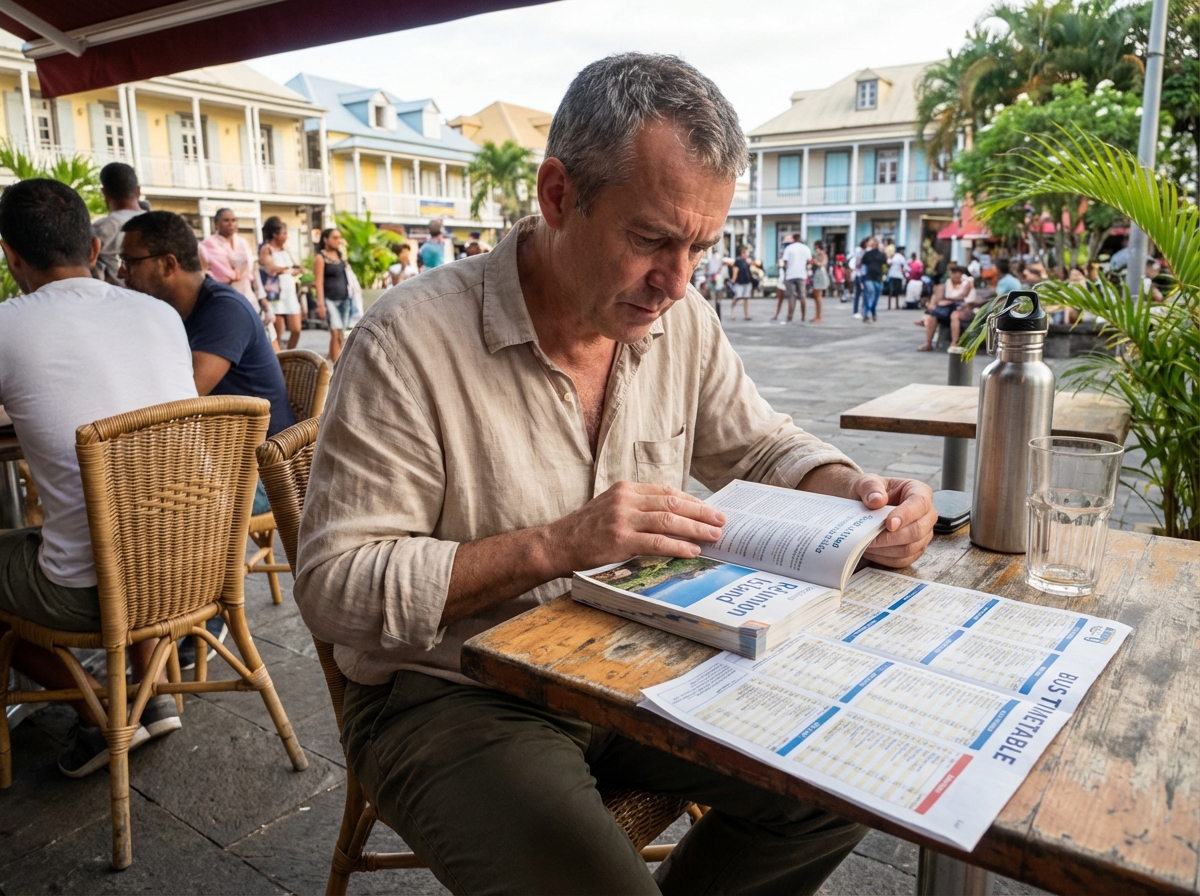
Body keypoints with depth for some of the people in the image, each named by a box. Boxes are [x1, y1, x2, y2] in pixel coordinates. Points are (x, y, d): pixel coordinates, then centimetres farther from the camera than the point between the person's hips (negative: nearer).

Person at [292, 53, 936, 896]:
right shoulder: (411, 340, -20)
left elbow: (762, 447, 10)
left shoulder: (680, 319, -2)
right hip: (457, 697, -5)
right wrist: (555, 546, -29)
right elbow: (333, 585, -20)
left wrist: (858, 493, -12)